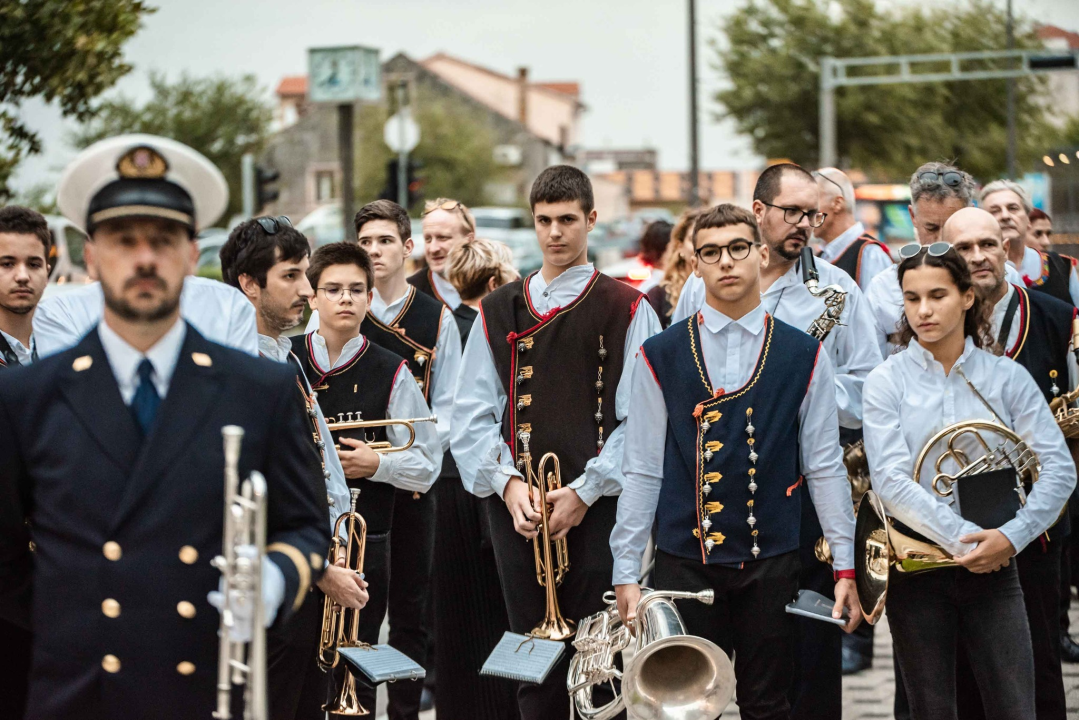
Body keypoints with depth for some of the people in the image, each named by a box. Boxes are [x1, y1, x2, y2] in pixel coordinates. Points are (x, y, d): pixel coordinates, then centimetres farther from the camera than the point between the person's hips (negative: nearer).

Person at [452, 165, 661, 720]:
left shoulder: (626, 310, 3)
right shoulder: (499, 312, 13)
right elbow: (472, 417, 9)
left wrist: (585, 492, -12)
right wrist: (507, 482, -7)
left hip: (597, 508, -3)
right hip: (518, 509, 3)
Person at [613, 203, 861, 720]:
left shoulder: (802, 356, 5)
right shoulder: (661, 356, 3)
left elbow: (824, 466, 6)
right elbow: (641, 472, 3)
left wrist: (845, 565, 3)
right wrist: (626, 571, 1)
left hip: (772, 559, 1)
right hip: (685, 560, -1)